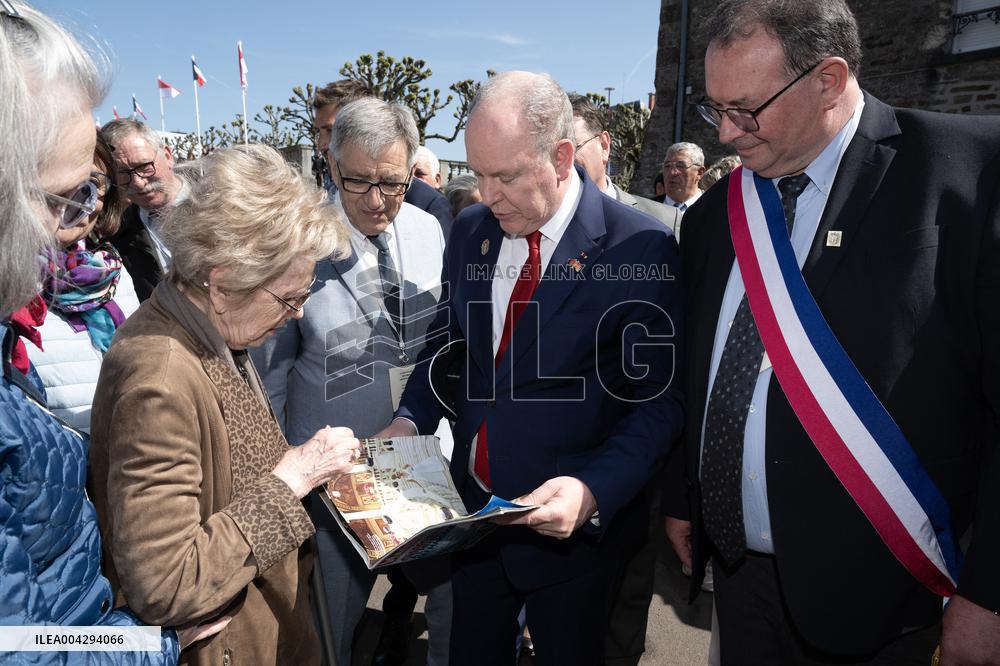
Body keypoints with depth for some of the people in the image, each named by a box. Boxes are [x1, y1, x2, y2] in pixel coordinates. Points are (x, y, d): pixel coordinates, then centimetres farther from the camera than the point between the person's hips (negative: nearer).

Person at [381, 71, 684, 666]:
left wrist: (595, 491, -27)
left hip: (575, 525, -4)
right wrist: (412, 419, -4)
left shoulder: (641, 247, -18)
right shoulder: (470, 232, 0)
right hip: (472, 508, 5)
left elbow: (660, 398, -15)